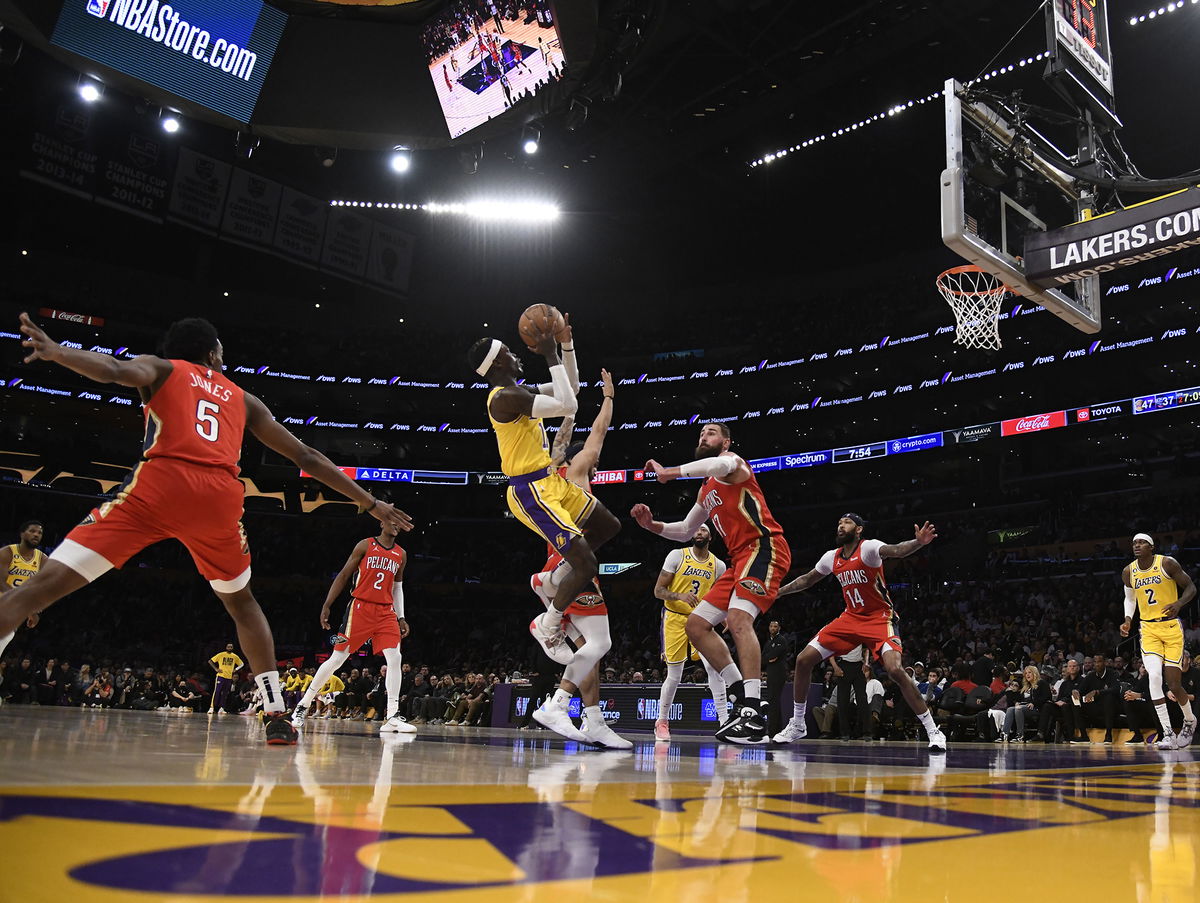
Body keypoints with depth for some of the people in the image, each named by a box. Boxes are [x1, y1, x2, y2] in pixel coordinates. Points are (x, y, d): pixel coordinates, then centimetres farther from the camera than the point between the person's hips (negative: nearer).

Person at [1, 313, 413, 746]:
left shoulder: (159, 367, 24)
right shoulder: (243, 399, 30)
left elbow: (116, 369, -2)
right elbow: (307, 457, 28)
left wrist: (57, 352, -20)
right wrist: (370, 503, 32)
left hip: (161, 482, -2)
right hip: (221, 495, 3)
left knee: (46, 583, -6)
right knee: (241, 602, 25)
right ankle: (276, 715, 21)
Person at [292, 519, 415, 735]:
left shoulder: (401, 554, 12)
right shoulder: (365, 545, 0)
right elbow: (343, 575, 2)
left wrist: (401, 618, 12)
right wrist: (327, 605, -3)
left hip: (385, 611, 4)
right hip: (360, 606, -4)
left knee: (395, 658, -12)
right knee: (337, 658, -1)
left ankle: (392, 717, -12)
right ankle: (303, 705, 14)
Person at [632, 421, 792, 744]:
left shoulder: (732, 460, -1)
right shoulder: (706, 490, 26)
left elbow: (720, 465, -28)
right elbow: (684, 531, 33)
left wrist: (668, 472, -24)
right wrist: (651, 525, 15)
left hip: (765, 546, -10)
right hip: (741, 559, 10)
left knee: (738, 618, -29)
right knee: (696, 624, 6)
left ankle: (754, 715, -32)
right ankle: (743, 696, 7)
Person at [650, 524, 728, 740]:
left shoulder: (718, 565, 1)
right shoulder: (677, 555, -8)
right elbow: (658, 591, -9)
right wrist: (680, 596, -27)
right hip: (675, 619, -2)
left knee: (713, 666, -17)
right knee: (674, 676, 1)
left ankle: (724, 720, -11)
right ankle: (661, 721, 20)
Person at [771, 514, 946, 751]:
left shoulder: (868, 547, -16)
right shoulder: (831, 557, 3)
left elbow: (895, 550, -38)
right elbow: (807, 580, 20)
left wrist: (917, 542, -58)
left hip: (879, 618, -6)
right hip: (851, 618, 6)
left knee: (895, 669, -29)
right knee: (803, 659, -1)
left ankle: (933, 731, -14)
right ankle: (797, 724, 14)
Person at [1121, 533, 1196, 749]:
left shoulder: (1167, 563, -9)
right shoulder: (1129, 572, 4)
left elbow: (1191, 588, -3)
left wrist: (1178, 604, -23)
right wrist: (1128, 620, 2)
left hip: (1171, 627, -3)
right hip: (1148, 629, 3)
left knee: (1173, 682, -3)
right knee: (1154, 677, -15)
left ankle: (1190, 721, 28)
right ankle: (1168, 734, -11)